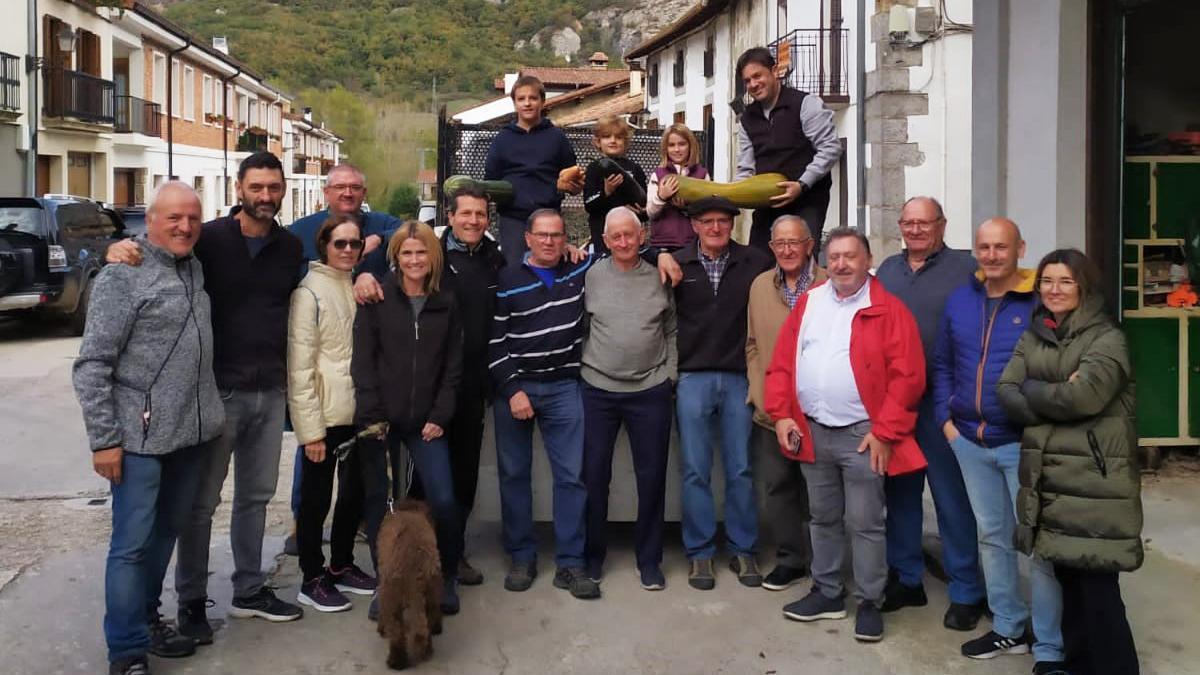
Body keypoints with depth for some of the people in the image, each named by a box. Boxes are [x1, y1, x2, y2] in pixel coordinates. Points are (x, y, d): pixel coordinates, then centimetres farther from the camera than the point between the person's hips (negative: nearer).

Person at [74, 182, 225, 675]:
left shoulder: (196, 269, 10)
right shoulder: (122, 276, -10)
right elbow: (91, 365, -12)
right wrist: (104, 438, -15)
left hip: (191, 434, 7)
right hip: (141, 439, -7)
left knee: (166, 533, 17)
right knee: (132, 544, -1)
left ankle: (146, 620, 32)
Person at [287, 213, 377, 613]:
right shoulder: (309, 291, -9)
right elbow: (300, 365, -13)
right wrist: (311, 428, -15)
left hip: (358, 413, 6)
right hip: (324, 415, -6)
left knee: (354, 491, 15)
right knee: (317, 498, 5)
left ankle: (342, 566, 31)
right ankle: (312, 580, 18)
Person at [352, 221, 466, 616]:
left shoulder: (446, 304, 7)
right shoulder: (377, 299, 0)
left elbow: (453, 365, 8)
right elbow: (362, 360, -4)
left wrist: (440, 416, -1)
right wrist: (372, 416, -11)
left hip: (426, 422, 1)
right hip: (380, 420, -1)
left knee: (443, 501, -7)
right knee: (380, 503, 5)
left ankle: (447, 578, 14)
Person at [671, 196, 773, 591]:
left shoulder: (755, 263, 2)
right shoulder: (677, 265, 2)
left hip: (739, 378, 0)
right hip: (693, 378, 0)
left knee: (740, 469, 5)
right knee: (695, 471, 3)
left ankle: (743, 550, 17)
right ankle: (700, 553, 13)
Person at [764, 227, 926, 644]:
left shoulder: (888, 309, -7)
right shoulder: (808, 303, 8)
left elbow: (907, 376, -12)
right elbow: (782, 363, 8)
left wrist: (884, 432, -15)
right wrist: (781, 415, -2)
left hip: (862, 435, -5)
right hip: (812, 432, 5)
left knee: (865, 523, 2)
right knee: (823, 518, 15)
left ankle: (869, 602, 14)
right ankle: (827, 592, 28)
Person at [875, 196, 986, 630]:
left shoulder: (966, 269, -4)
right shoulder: (888, 270, 13)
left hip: (942, 402, -5)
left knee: (952, 497, 1)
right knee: (900, 492, 13)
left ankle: (966, 592, 13)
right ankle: (905, 579, 27)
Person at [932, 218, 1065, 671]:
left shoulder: (1040, 301, -10)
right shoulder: (959, 301, 8)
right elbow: (942, 364, 15)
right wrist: (945, 419, 6)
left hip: (1024, 443, -6)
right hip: (970, 441, 6)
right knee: (992, 536, 16)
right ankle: (1008, 628, 30)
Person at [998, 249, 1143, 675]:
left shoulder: (1107, 339, -5)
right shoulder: (1032, 337, 12)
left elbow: (1084, 397, -20)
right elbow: (1006, 393, 1)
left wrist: (1031, 389, -5)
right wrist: (1057, 398, -13)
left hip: (1095, 482, -5)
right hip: (1047, 477, 5)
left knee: (1097, 584, -4)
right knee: (1067, 577, 13)